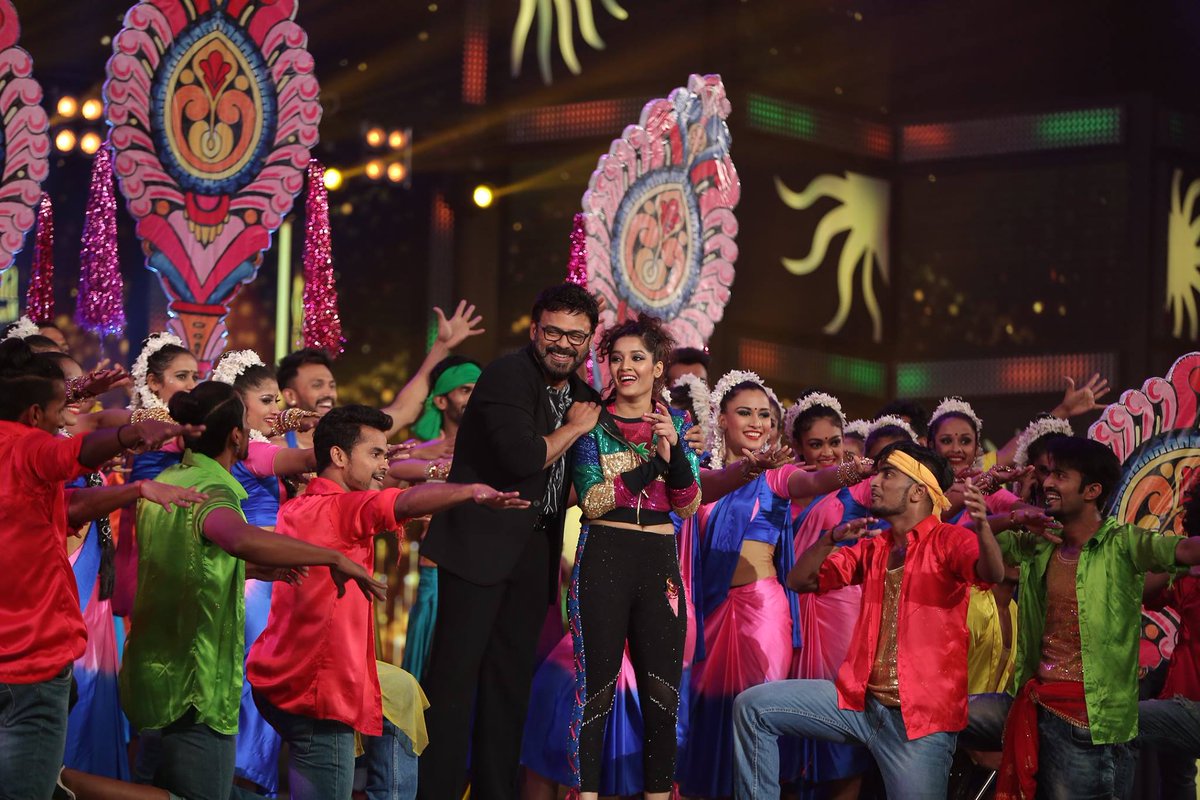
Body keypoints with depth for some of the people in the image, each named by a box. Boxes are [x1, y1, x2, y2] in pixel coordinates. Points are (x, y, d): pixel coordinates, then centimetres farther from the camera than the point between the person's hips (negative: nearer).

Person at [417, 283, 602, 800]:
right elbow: (521, 457, -23)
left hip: (534, 549, 8)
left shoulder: (581, 394, 14)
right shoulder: (508, 376, -10)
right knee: (456, 672, -8)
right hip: (481, 541, -8)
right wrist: (574, 428, -8)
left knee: (511, 678, 10)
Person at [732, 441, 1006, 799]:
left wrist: (982, 527, -46)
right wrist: (832, 538, -9)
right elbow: (799, 580, 10)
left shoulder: (949, 540, -5)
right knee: (753, 707, -4)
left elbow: (992, 574, -25)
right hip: (860, 699, 6)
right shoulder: (871, 547, 14)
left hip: (922, 714, -6)